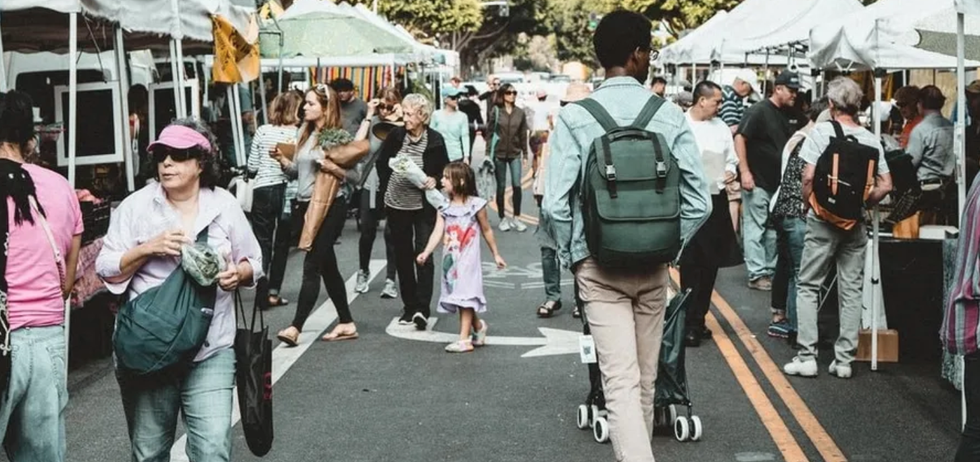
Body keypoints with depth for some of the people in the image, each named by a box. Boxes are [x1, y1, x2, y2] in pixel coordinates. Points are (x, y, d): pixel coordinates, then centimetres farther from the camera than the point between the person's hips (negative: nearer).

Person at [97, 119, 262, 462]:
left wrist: (238, 274, -11)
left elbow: (254, 263, 11)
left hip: (210, 351, 0)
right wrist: (148, 249, -16)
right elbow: (107, 271, -1)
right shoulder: (136, 206, 0)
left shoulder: (225, 205, 3)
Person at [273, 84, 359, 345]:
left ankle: (296, 327, -11)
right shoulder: (305, 133, 11)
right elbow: (298, 170, 15)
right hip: (305, 205, 8)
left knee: (312, 266, -10)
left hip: (329, 207, -8)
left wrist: (333, 168, -26)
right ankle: (346, 323, 22)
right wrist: (282, 160, -2)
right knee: (327, 266, 13)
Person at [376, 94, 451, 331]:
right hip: (396, 205, 3)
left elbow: (445, 171, 2)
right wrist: (386, 188, 4)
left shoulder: (435, 140, -8)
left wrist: (435, 181, -18)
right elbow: (381, 163, 11)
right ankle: (409, 306, 19)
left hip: (424, 206, -3)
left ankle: (422, 308, -11)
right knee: (403, 256, 9)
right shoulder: (395, 135, -2)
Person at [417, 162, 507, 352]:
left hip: (468, 259, -5)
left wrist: (496, 254, 9)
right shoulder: (444, 207, 3)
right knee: (459, 295, 12)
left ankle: (464, 339, -3)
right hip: (450, 259, 5)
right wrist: (426, 252, -22)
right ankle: (478, 326, 34)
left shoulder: (475, 205, -7)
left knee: (466, 296, -5)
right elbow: (438, 232, -7)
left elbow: (487, 230, 4)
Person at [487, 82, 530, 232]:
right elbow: (490, 132, -2)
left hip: (515, 154, 2)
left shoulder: (520, 112, 4)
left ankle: (516, 218, 6)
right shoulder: (496, 111, -3)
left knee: (517, 185, -5)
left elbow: (523, 134, 7)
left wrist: (525, 154, 6)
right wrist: (489, 153, -5)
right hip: (499, 154, -1)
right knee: (501, 187, 5)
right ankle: (503, 218, 15)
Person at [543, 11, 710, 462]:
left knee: (621, 380, -5)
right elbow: (698, 203, -7)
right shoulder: (671, 116, -5)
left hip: (598, 264, -2)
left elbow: (556, 203, -14)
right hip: (653, 266, 2)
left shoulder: (574, 117, -9)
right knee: (645, 378, 17)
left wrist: (571, 255, 3)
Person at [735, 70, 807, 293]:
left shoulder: (793, 115, 11)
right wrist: (744, 171, -18)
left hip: (780, 182, 7)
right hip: (758, 182, -7)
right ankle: (757, 275, 2)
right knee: (755, 229, -2)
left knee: (775, 231, 10)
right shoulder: (759, 111, -8)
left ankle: (770, 271, 19)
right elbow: (740, 138, -12)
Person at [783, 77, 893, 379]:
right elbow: (885, 185, -1)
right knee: (851, 290, 9)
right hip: (855, 222, 3)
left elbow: (809, 176, -14)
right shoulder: (870, 139, 1)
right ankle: (844, 360, 11)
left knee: (809, 287, 6)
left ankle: (806, 357, 2)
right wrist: (863, 203, 12)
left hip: (823, 219, -3)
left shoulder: (821, 131, -8)